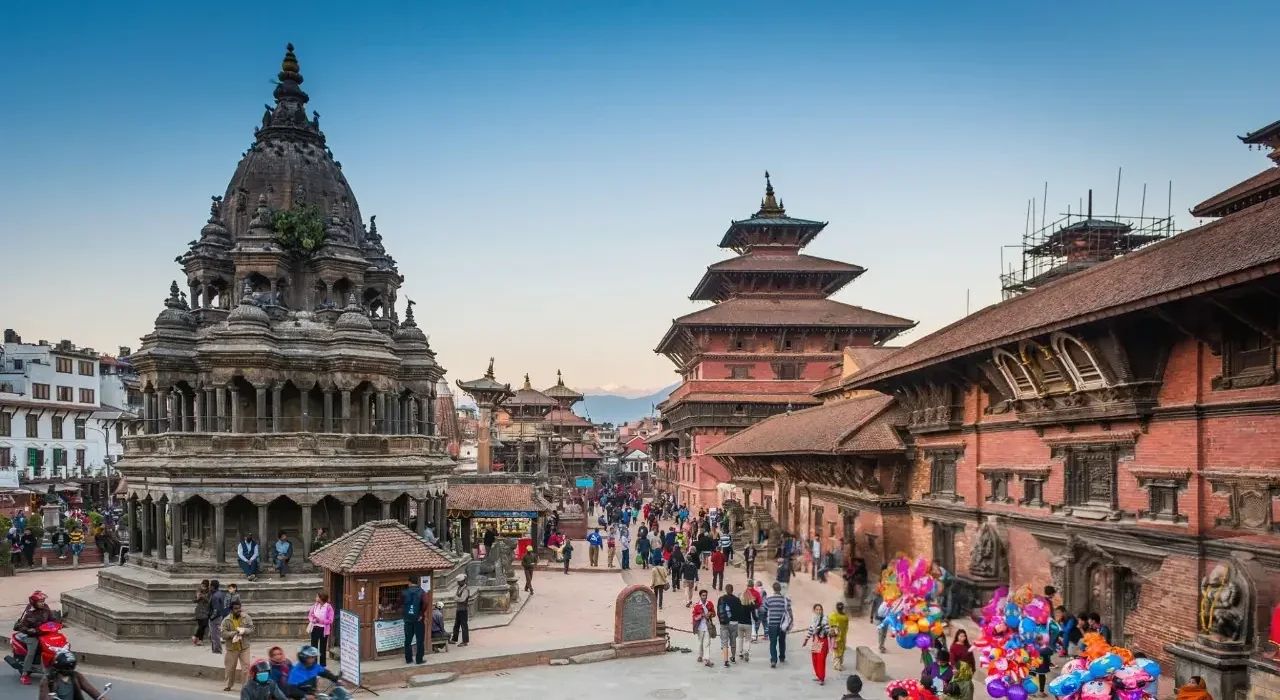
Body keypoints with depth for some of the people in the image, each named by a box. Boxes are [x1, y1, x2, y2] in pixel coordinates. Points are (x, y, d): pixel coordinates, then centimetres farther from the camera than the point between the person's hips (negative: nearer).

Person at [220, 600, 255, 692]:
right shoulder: (226, 620, -9)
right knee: (230, 668, 13)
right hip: (232, 647, 0)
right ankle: (228, 685, 31)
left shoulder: (246, 617, -4)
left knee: (246, 666, -6)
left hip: (244, 647, 0)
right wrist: (234, 633, -28)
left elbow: (251, 629, -2)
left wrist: (244, 631, -21)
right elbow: (223, 633, -15)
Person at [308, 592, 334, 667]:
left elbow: (330, 621, -15)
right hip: (314, 628, 4)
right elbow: (310, 615, 9)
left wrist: (319, 620, -22)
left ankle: (323, 665, 19)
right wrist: (312, 619, -13)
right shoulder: (315, 605, 1)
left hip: (323, 629, -4)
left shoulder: (329, 607, -14)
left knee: (323, 648, 9)